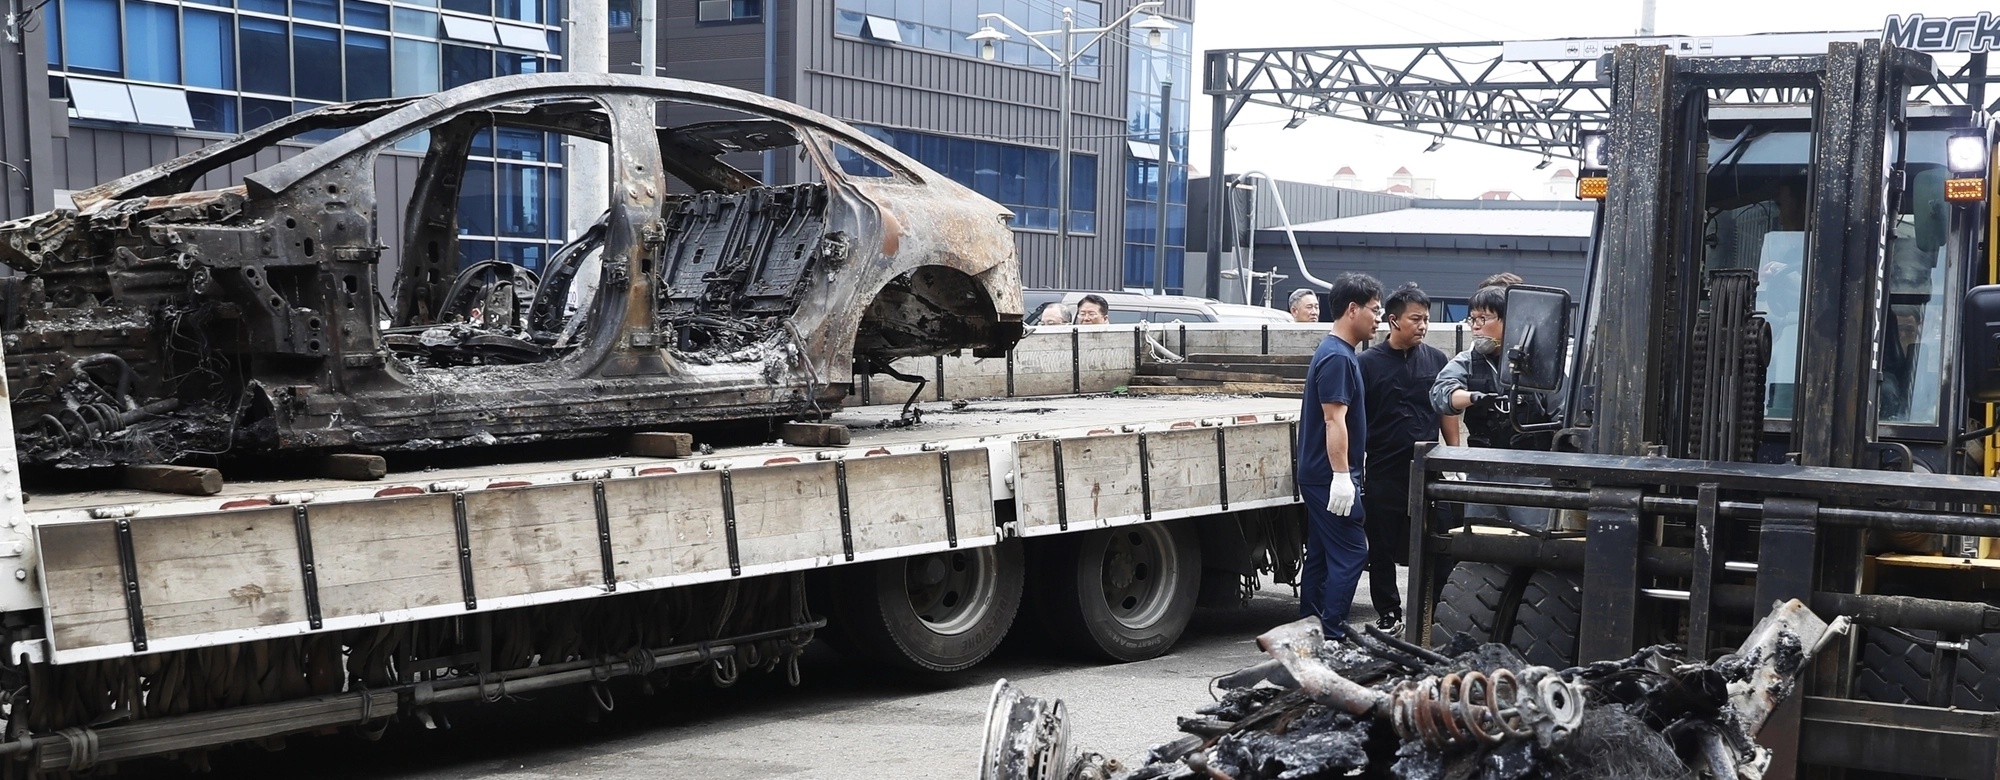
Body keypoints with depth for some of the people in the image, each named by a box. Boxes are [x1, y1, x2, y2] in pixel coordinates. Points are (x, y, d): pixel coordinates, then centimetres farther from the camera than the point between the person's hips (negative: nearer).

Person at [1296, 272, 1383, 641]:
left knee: (1321, 555, 12)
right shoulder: (1337, 357, -16)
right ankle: (1331, 636, -7)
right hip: (1331, 474, -10)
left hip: (1319, 475, 10)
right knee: (1351, 552, -8)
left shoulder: (1339, 353, 16)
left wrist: (1346, 473, 27)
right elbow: (1334, 420, -22)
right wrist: (1342, 476, -24)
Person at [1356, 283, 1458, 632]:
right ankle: (1388, 614, 18)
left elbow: (1448, 411, 13)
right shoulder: (1369, 363, -2)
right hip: (1384, 474, -2)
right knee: (1383, 549, 6)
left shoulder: (1436, 360, 7)